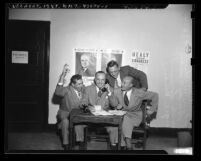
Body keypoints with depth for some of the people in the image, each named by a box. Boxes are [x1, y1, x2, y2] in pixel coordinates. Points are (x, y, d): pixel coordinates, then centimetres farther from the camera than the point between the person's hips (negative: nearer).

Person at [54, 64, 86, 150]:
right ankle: (66, 144, -22)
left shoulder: (83, 89, 2)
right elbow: (57, 92, -35)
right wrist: (63, 75, -42)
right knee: (65, 120, -34)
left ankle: (80, 141, -24)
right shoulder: (67, 90, -13)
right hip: (65, 112, -2)